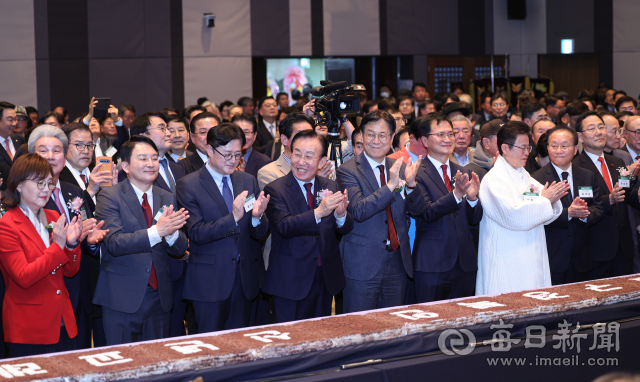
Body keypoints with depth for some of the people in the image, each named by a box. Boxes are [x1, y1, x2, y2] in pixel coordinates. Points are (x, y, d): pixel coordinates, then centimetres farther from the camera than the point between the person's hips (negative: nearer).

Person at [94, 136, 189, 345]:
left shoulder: (167, 199, 10)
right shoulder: (110, 197, -5)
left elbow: (180, 250, 4)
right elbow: (114, 243, -19)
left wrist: (171, 232, -19)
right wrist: (156, 231, -31)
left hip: (159, 296, 5)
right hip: (122, 299, -5)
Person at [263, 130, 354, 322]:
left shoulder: (330, 187, 6)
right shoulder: (275, 189, -8)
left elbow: (345, 229, 1)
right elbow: (284, 227, -24)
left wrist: (341, 214, -23)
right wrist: (318, 213, -38)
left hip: (326, 279, 4)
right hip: (291, 283, -4)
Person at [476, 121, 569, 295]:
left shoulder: (524, 176, 16)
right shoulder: (494, 179, -10)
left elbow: (543, 217, 18)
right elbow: (513, 217, -22)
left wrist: (553, 200, -4)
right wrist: (545, 201, -13)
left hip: (532, 260, 8)